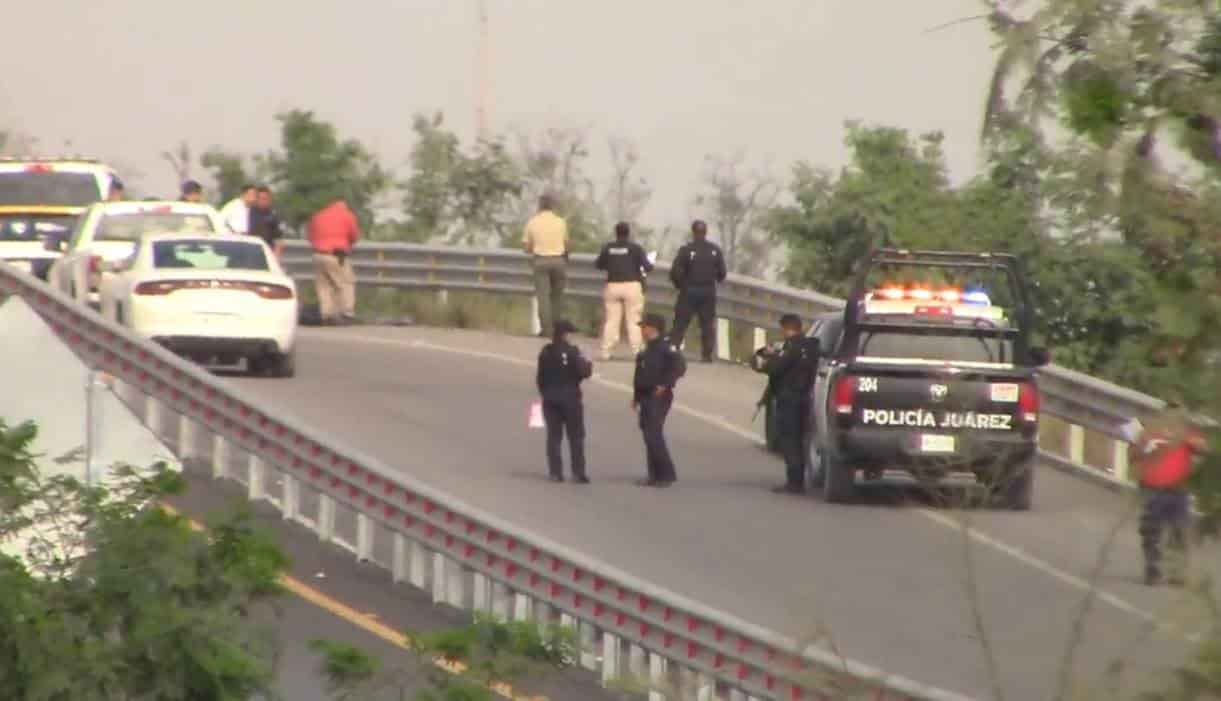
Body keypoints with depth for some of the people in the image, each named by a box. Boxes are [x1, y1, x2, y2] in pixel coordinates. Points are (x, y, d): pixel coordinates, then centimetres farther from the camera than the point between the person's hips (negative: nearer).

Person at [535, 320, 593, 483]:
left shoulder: (545, 352, 1)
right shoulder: (571, 352, -13)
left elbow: (540, 376, 5)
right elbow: (583, 372, -15)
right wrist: (588, 366, 7)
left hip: (550, 397, 4)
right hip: (570, 396, -4)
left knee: (554, 436, 8)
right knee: (575, 436, 2)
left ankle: (555, 472, 5)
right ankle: (578, 472, -2)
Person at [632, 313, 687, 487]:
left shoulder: (665, 346, -13)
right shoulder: (647, 349, 17)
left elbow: (679, 366, -24)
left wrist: (665, 385, -23)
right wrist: (637, 396, 20)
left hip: (659, 397, -10)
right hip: (646, 397, 10)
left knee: (654, 434, -14)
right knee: (649, 435, 11)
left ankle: (667, 474, -9)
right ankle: (655, 475, 17)